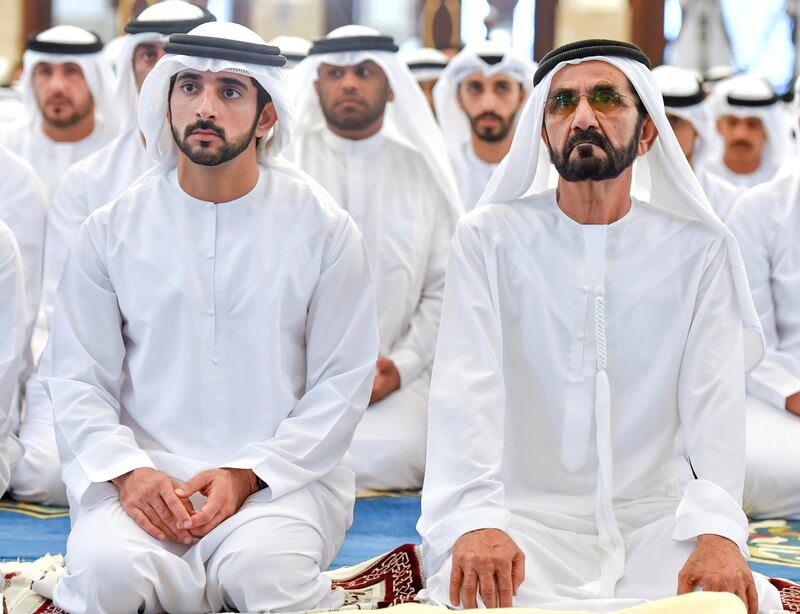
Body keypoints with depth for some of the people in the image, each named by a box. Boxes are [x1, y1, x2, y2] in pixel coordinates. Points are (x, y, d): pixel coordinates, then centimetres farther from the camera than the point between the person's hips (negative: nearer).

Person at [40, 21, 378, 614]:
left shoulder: (324, 226, 2)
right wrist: (127, 472, -15)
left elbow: (342, 384, 0)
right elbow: (75, 380, 4)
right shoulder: (113, 229, 6)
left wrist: (246, 474, -13)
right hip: (143, 471, 1)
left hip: (279, 471, -1)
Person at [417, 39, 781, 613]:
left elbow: (715, 395, -7)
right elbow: (466, 388, -10)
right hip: (530, 516, -1)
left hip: (656, 518, 1)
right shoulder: (490, 237, 1)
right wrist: (474, 520, -27)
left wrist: (717, 531, -25)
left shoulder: (701, 248, 4)